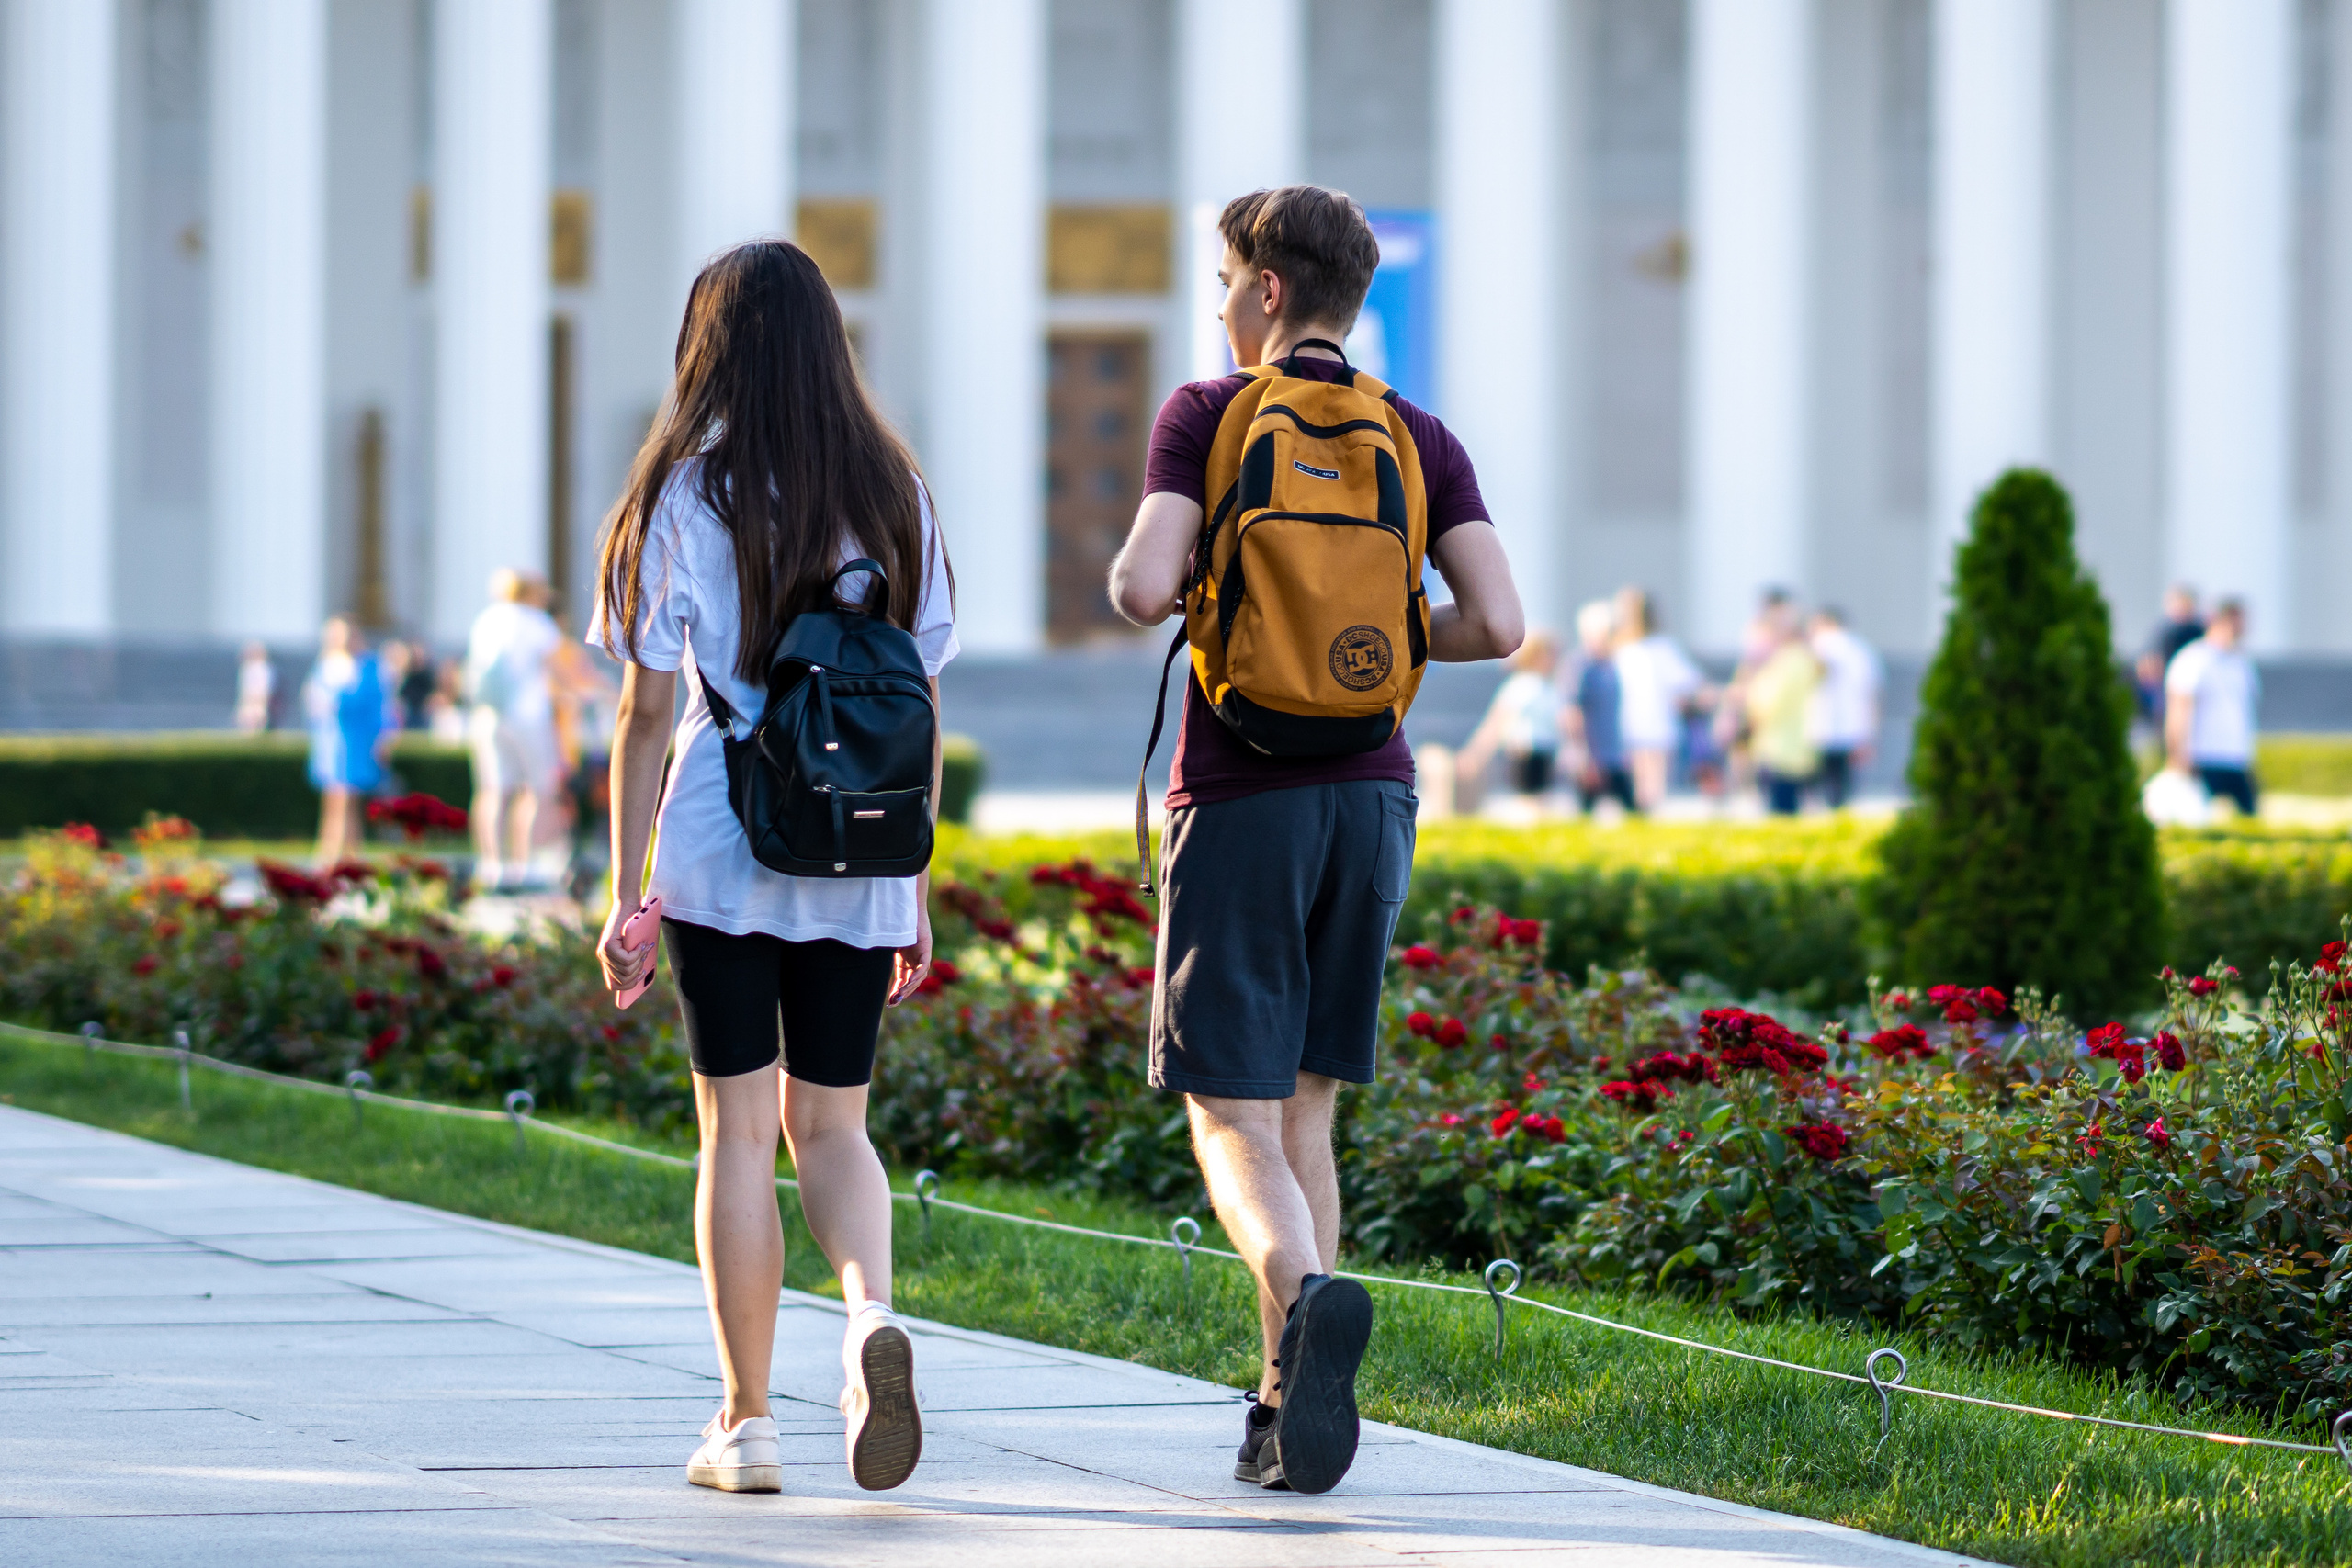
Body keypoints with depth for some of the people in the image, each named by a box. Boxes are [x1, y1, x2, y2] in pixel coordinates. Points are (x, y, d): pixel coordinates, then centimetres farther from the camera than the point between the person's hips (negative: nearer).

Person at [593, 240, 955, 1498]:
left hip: (721, 858, -3)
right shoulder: (893, 498, 6)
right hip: (857, 868, 3)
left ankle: (745, 1426, 6)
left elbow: (646, 714, -4)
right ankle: (872, 1313, -15)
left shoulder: (685, 498, -3)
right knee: (830, 1124, 14)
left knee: (738, 1132, 4)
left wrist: (625, 892, 0)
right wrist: (916, 896, 13)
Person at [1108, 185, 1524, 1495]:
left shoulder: (1208, 416, -3)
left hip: (1243, 796, -4)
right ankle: (1290, 1412, 10)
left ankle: (1308, 1297, -34)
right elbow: (1499, 623, -5)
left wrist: (1162, 583, 7)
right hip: (1372, 790, 4)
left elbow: (1144, 588, -16)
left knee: (1233, 1115, -4)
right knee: (1305, 1108, 14)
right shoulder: (1422, 441, 7)